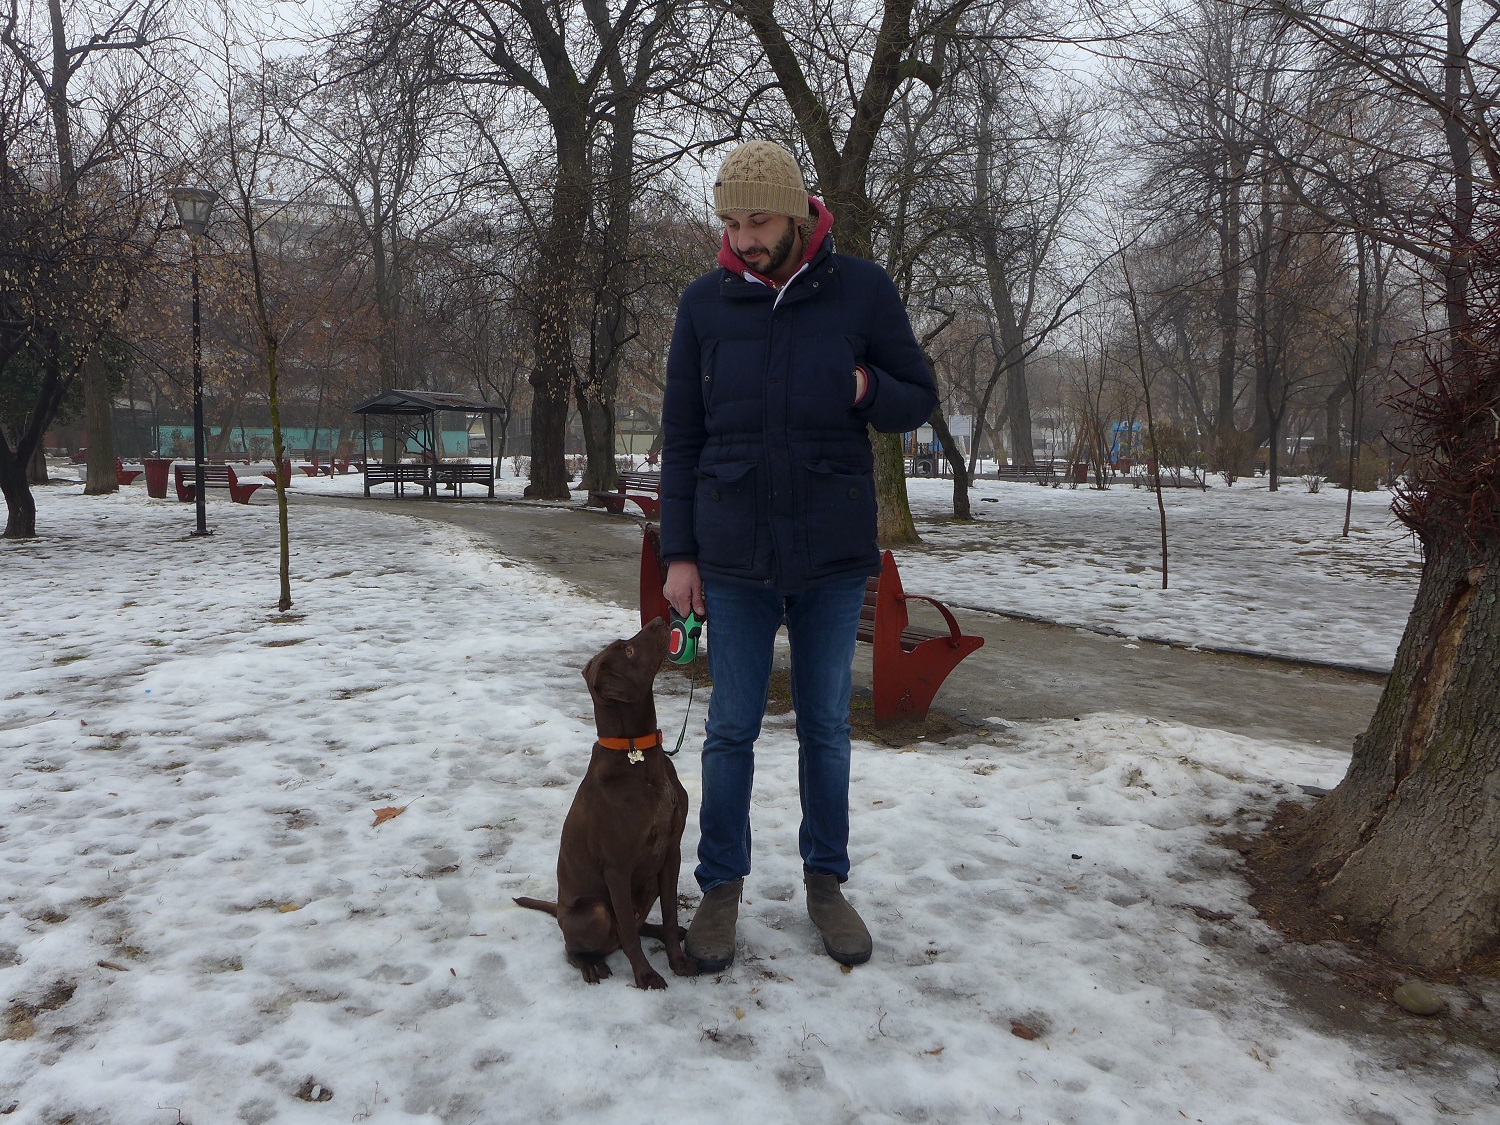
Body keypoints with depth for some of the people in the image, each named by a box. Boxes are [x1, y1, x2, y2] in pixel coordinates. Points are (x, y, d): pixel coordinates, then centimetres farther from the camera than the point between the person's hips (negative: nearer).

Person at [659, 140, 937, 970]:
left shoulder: (861, 290, -3)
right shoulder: (706, 302, 0)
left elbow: (919, 402, 4)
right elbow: (680, 437, 3)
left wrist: (868, 390, -18)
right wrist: (679, 554, -1)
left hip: (834, 552, 0)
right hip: (733, 554, 1)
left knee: (826, 725, 11)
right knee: (731, 726, 7)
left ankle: (826, 880, 27)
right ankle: (721, 886, 22)